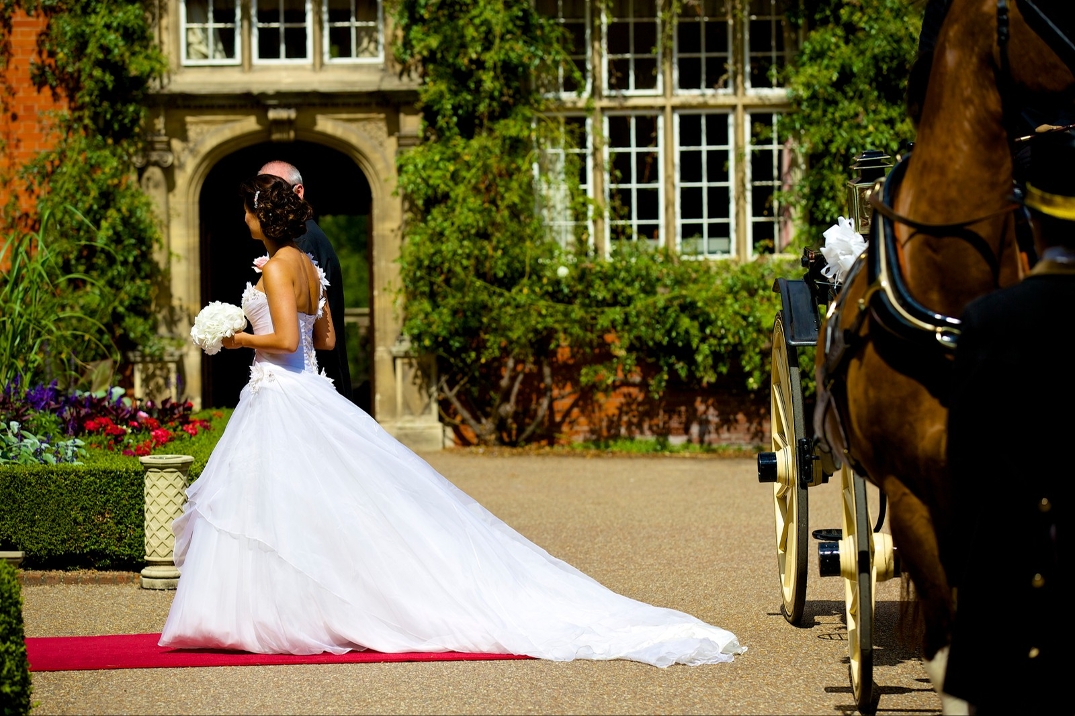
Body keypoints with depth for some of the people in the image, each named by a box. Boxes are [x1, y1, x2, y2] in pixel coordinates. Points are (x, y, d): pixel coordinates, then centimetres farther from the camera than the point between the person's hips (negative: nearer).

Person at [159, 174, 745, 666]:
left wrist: (243, 339, -7)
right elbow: (325, 338, 19)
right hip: (308, 397, 10)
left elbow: (286, 340, -24)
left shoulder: (277, 268, -14)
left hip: (281, 400, -10)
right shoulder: (306, 264, 14)